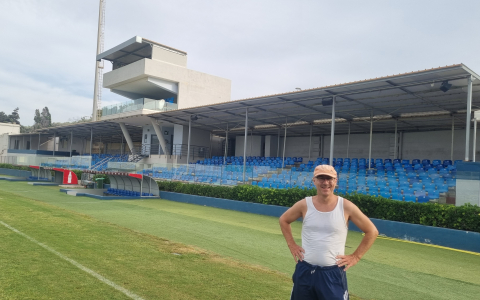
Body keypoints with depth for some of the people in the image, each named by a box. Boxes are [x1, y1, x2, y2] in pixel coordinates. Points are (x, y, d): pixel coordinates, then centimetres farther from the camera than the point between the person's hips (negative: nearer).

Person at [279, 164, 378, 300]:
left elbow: (372, 231, 2)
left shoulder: (346, 207, -8)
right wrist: (291, 245, 6)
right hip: (304, 271, 2)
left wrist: (355, 256, -1)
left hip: (333, 273, -2)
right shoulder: (304, 205, -4)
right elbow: (284, 220, 14)